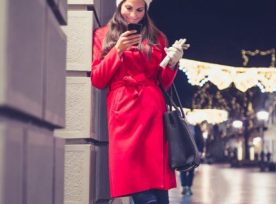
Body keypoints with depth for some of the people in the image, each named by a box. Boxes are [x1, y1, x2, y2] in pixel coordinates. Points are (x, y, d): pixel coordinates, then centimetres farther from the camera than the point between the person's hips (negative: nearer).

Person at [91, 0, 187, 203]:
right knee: (137, 184, -11)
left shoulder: (156, 37, 16)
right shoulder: (103, 35, 13)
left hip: (152, 110, 1)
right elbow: (97, 80, 5)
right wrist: (117, 50, -6)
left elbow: (164, 83, 15)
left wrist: (172, 63, -5)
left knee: (158, 183, -8)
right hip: (122, 111, -1)